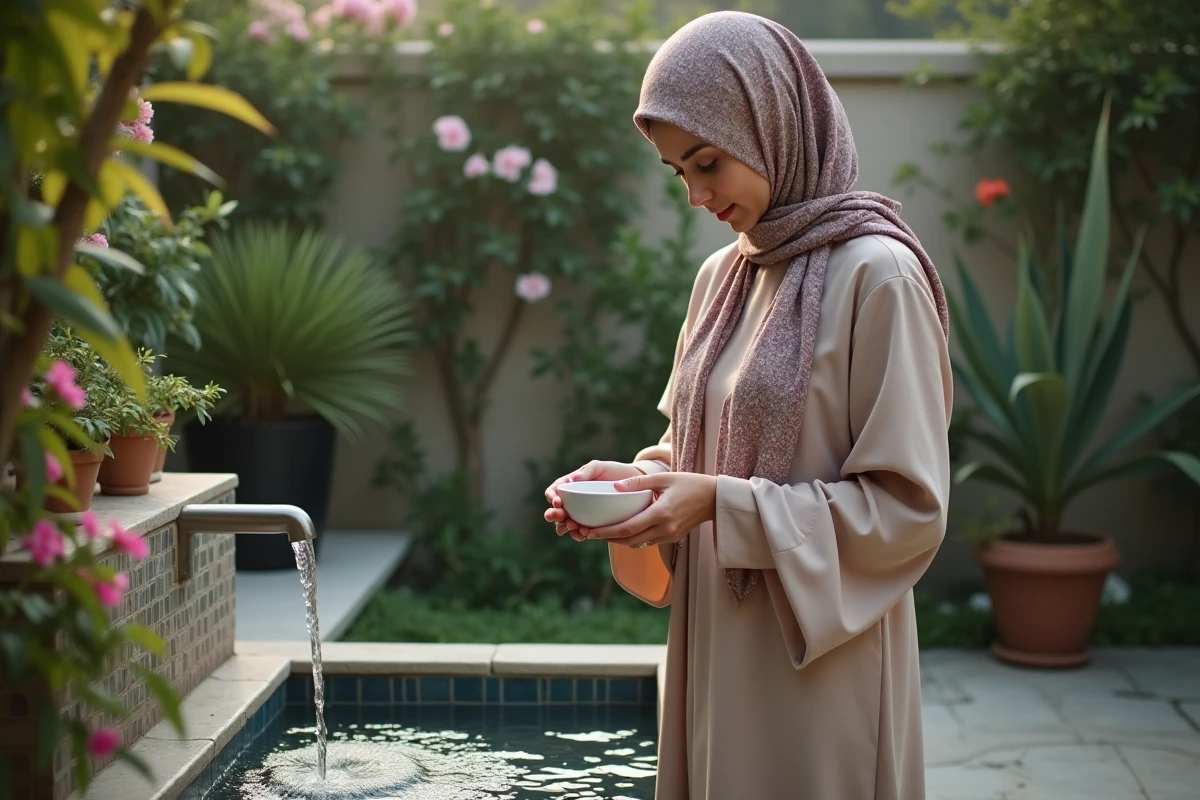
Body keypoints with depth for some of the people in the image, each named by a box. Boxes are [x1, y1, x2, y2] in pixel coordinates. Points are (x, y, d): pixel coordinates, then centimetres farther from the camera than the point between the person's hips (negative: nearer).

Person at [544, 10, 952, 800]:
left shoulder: (875, 275, -13)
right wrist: (636, 477, -3)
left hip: (818, 672, -6)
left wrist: (723, 505, -20)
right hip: (716, 657, 7)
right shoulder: (722, 275, 9)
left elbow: (909, 507, -15)